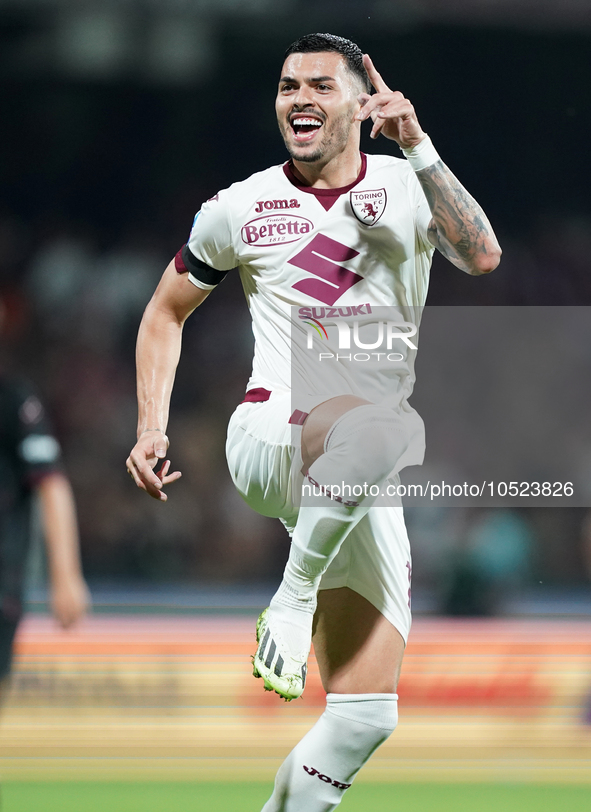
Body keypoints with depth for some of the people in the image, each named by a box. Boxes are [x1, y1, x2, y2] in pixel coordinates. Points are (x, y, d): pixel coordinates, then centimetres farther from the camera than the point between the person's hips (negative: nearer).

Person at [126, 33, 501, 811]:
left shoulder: (408, 188, 6)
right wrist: (151, 429, 9)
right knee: (380, 425, -40)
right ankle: (292, 597, -23)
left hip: (362, 486, 3)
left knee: (366, 717, -4)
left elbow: (482, 257, -13)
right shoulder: (242, 208, 7)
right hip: (272, 441, -3)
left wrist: (417, 146, -19)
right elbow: (166, 313, 20)